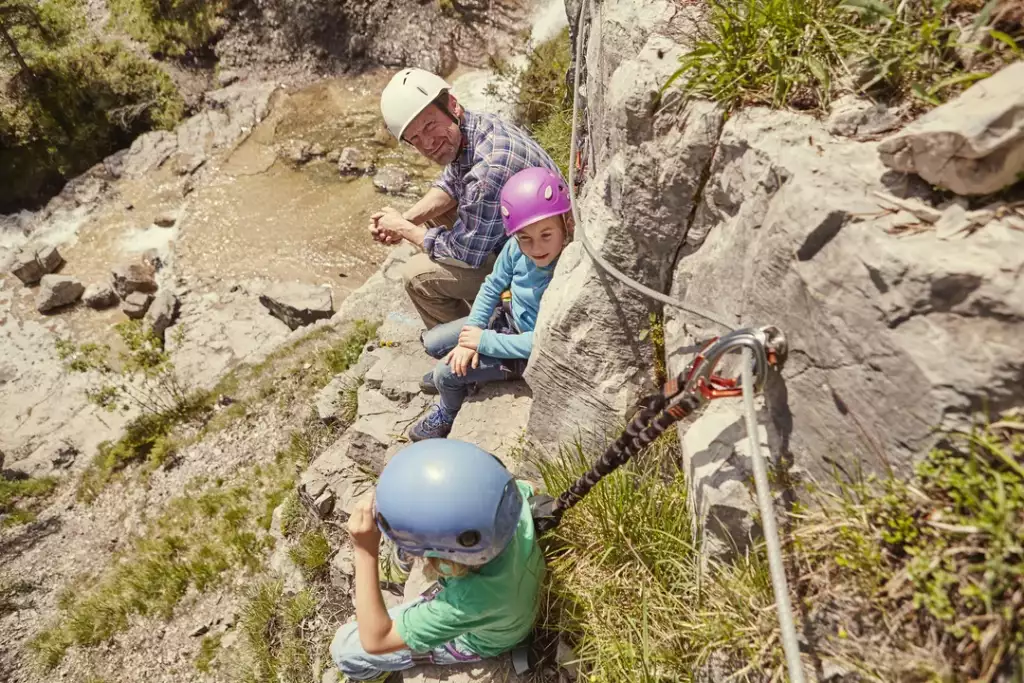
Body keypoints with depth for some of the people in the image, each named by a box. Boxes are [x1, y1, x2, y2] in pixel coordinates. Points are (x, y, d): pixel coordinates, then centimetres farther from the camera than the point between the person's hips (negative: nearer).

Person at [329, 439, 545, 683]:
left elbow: (375, 640, -35)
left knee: (345, 646, 0)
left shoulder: (468, 602, -48)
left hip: (478, 638, -4)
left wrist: (365, 552, -41)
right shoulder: (516, 499, -37)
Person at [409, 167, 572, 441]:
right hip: (509, 317, 6)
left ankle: (448, 413, 25)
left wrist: (484, 341, -24)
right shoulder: (516, 248, -20)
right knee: (433, 342, 7)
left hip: (532, 352, -6)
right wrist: (472, 332, -12)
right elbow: (492, 286, -2)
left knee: (446, 373, -10)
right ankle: (455, 378, 39)